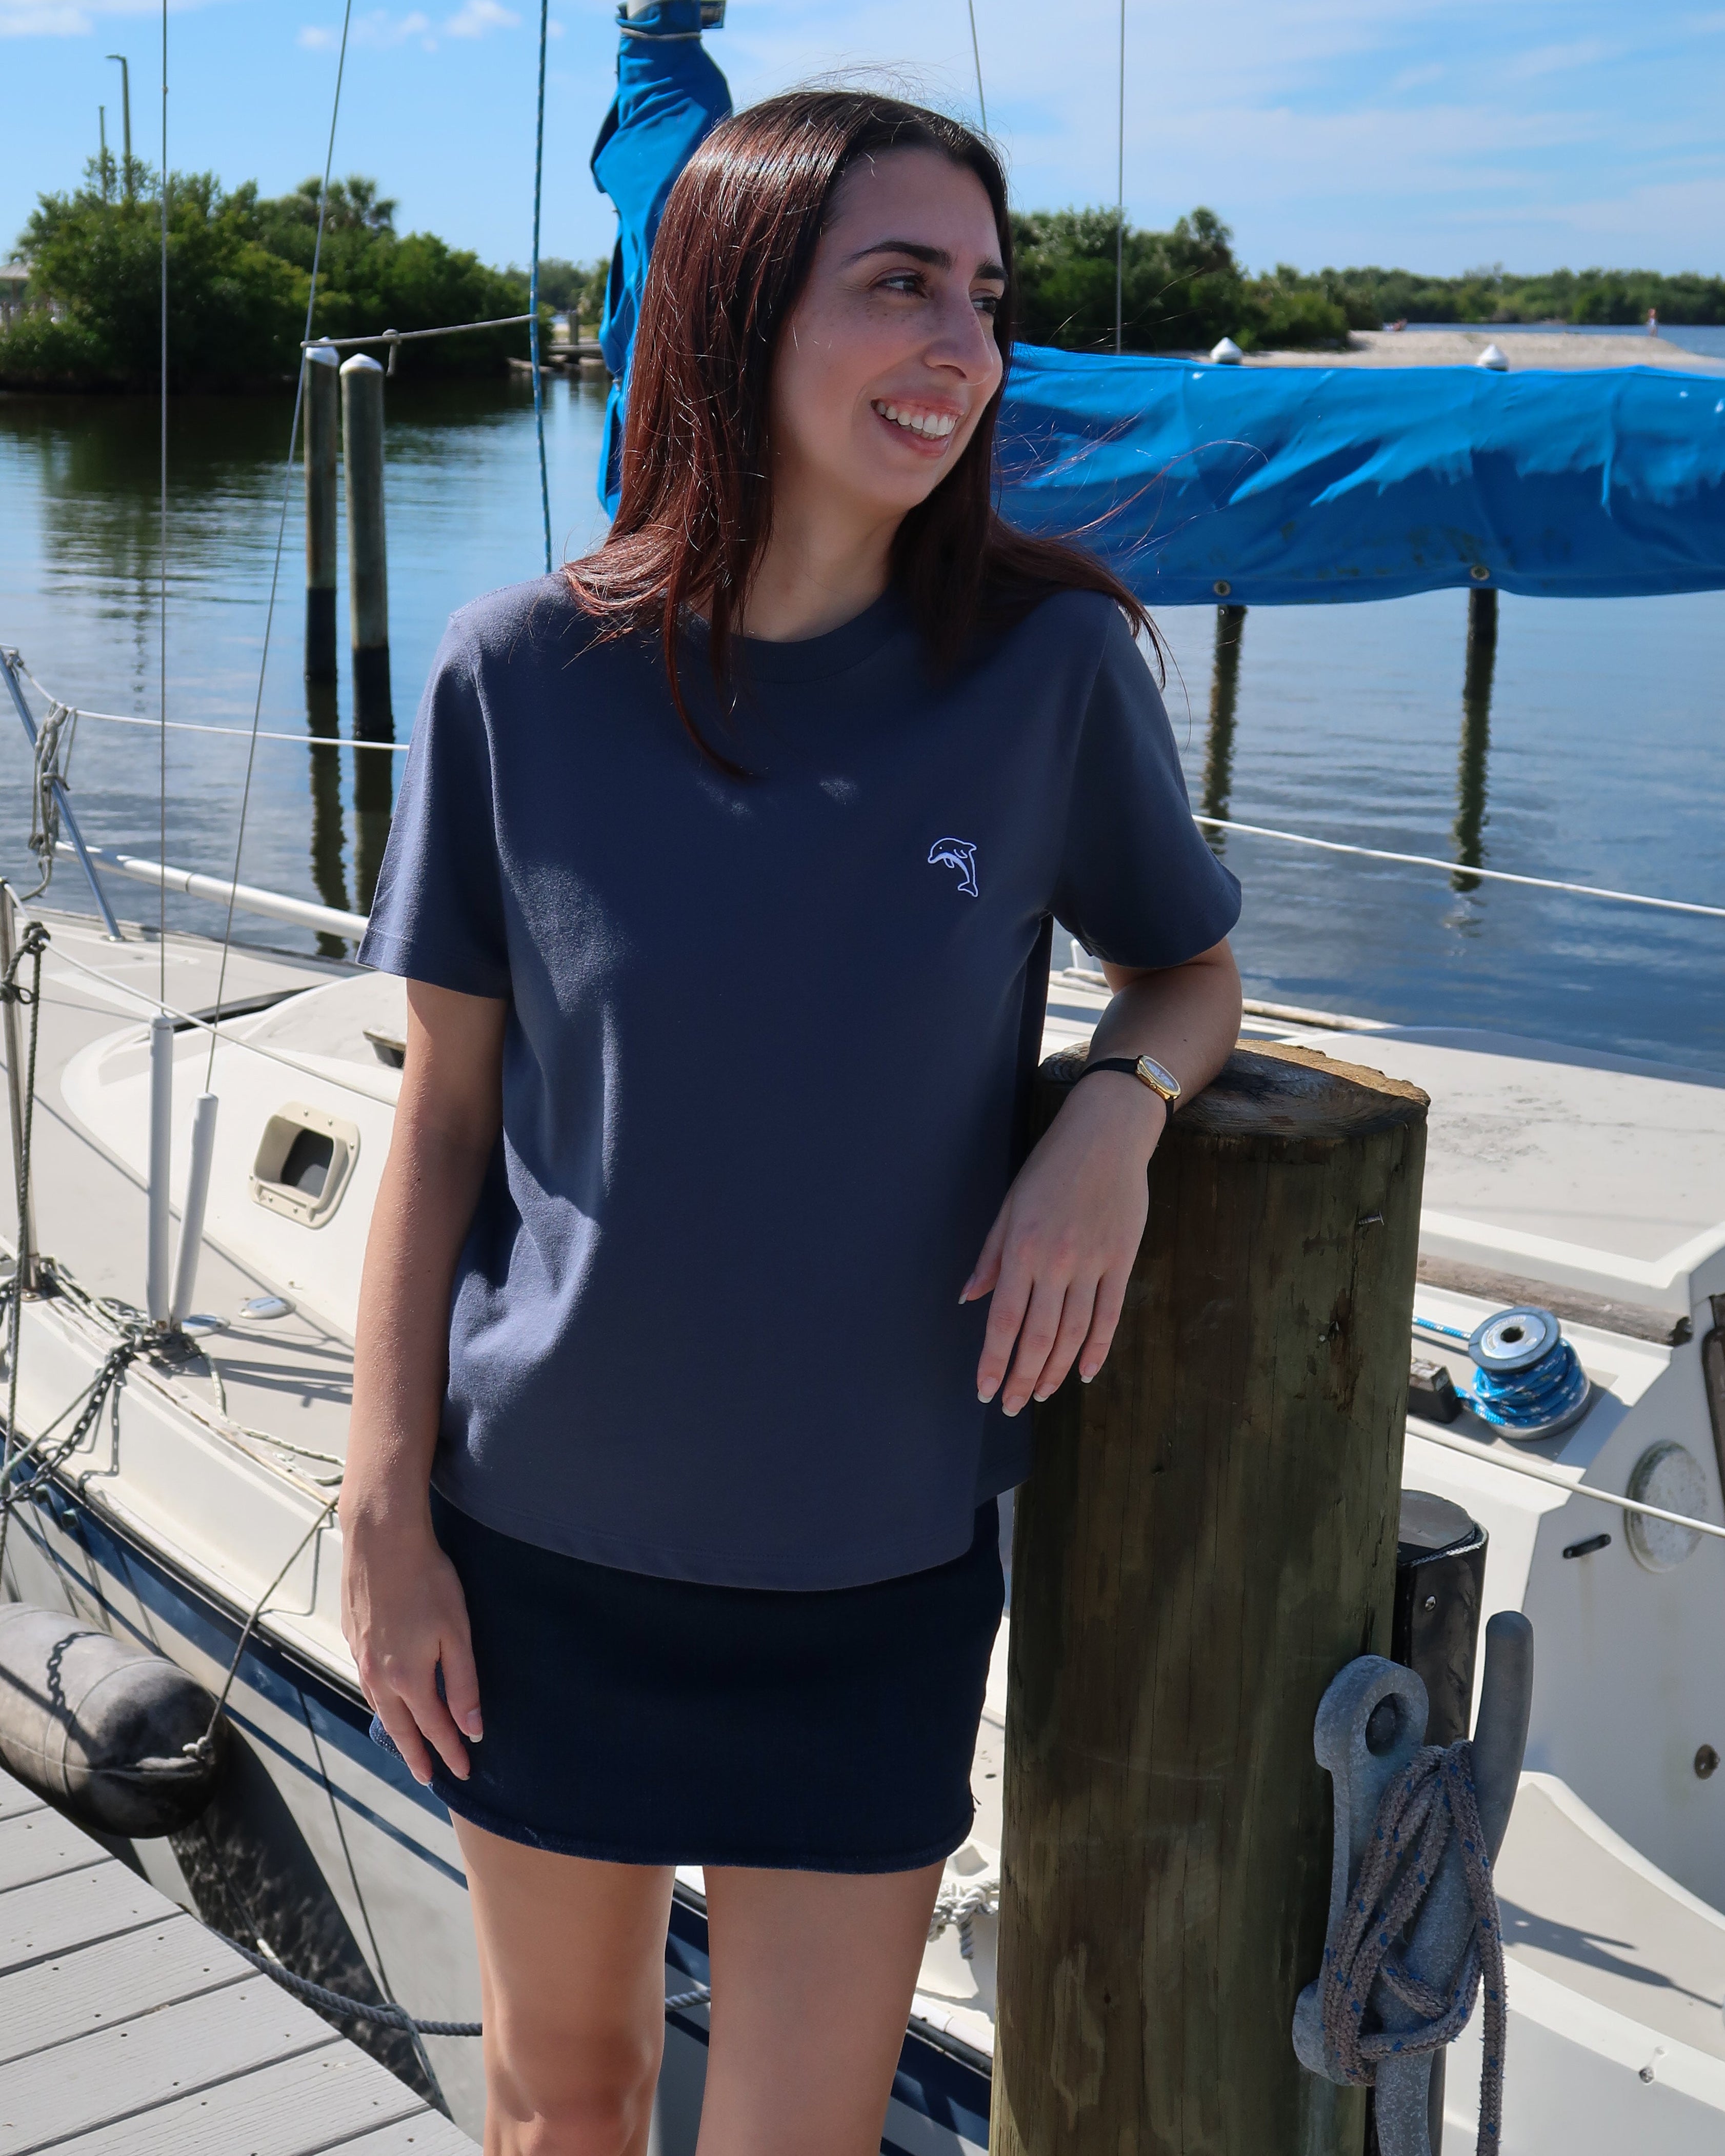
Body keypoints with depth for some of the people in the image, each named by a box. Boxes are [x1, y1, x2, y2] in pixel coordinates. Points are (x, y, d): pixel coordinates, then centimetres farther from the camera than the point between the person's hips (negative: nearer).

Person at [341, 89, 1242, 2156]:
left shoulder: (1053, 664, -9)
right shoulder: (520, 674, -9)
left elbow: (1190, 970, 7)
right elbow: (444, 1112, -2)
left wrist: (1114, 1117, -16)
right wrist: (385, 1507, -3)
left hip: (874, 1559, 0)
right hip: (546, 1541, 0)